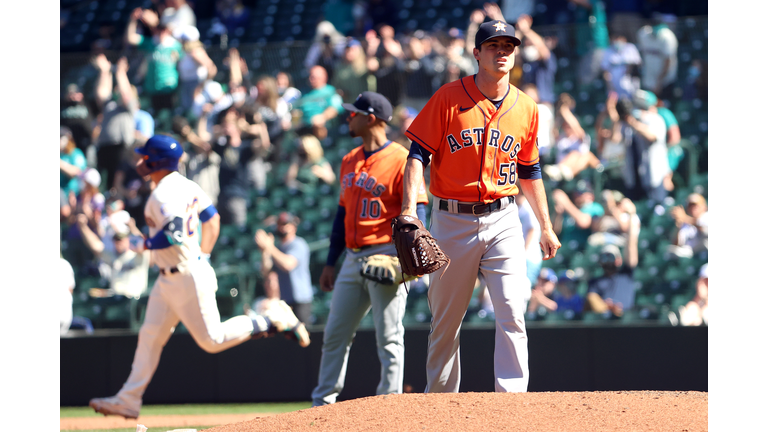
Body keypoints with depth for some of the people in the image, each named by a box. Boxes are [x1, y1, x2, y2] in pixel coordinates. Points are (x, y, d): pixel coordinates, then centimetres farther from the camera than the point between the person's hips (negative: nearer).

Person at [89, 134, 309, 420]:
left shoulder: (164, 195, -20)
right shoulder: (185, 185, 10)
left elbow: (174, 234, -32)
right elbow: (212, 218, 17)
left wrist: (149, 242, -13)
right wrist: (203, 255, 16)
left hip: (188, 277, -10)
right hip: (169, 279, 10)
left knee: (212, 339, -2)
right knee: (150, 336, 7)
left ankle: (274, 319, 5)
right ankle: (128, 400, 7)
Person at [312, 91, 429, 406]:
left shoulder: (400, 159, -8)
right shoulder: (350, 161, 16)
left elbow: (417, 210, -12)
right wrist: (331, 262, 19)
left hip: (386, 256, -8)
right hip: (353, 259, 8)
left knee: (388, 337, -5)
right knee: (335, 333, 9)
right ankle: (322, 402, 16)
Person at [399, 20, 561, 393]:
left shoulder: (526, 108, 7)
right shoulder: (449, 98, -3)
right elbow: (418, 154, -5)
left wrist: (546, 227, 17)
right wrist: (409, 211, -18)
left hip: (503, 222, 2)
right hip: (452, 221, -2)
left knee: (512, 314, -12)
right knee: (445, 320, 6)